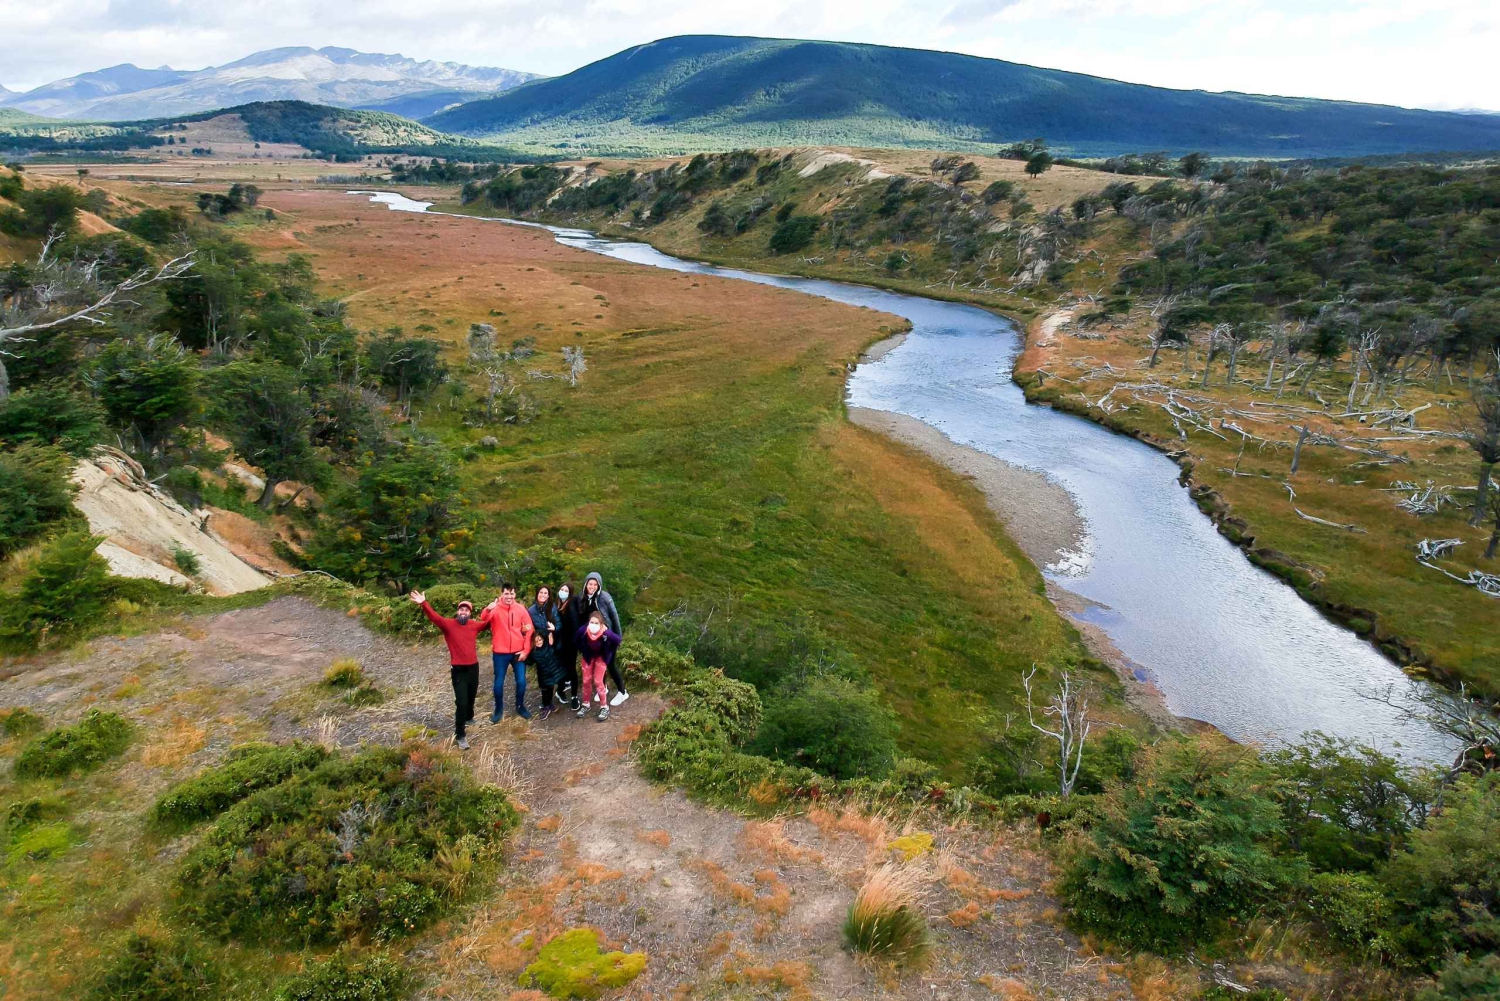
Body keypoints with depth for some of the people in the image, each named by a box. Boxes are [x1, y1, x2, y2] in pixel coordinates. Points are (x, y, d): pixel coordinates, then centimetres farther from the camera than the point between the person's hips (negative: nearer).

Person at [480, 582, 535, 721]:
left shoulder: (520, 609, -1)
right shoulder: (495, 608, -8)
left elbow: (530, 630, 2)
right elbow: (483, 621, -28)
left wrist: (526, 650, -4)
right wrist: (488, 610, -50)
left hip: (519, 652, 2)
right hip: (500, 653, -2)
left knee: (521, 681, 8)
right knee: (499, 682, 8)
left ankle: (520, 706, 27)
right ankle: (499, 709, 24)